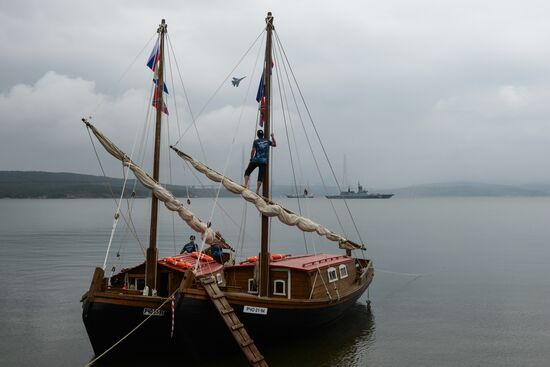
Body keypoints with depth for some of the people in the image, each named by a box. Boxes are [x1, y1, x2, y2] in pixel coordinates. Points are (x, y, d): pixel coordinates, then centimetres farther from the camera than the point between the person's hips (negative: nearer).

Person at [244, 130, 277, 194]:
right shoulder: (267, 141, 10)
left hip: (256, 160, -2)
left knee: (247, 172, 10)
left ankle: (245, 185, -5)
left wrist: (251, 159, 1)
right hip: (264, 161, 2)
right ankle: (257, 191, -4)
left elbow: (253, 151, -5)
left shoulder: (256, 141, 1)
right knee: (260, 176, 2)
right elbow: (274, 145, 24)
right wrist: (273, 137, 34)